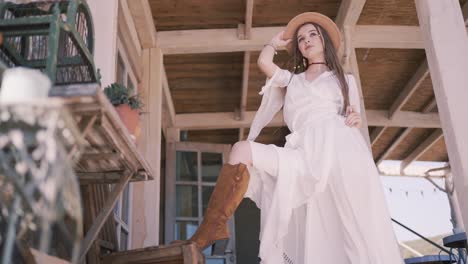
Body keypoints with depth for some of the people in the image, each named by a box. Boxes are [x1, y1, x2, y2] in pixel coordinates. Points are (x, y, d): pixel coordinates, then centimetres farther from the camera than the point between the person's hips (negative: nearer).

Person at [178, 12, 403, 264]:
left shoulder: (345, 79, 28)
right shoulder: (292, 80, 31)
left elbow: (354, 120, 22)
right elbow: (263, 62, 15)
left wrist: (355, 119, -2)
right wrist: (276, 42, 35)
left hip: (339, 149, -1)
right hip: (306, 156, 2)